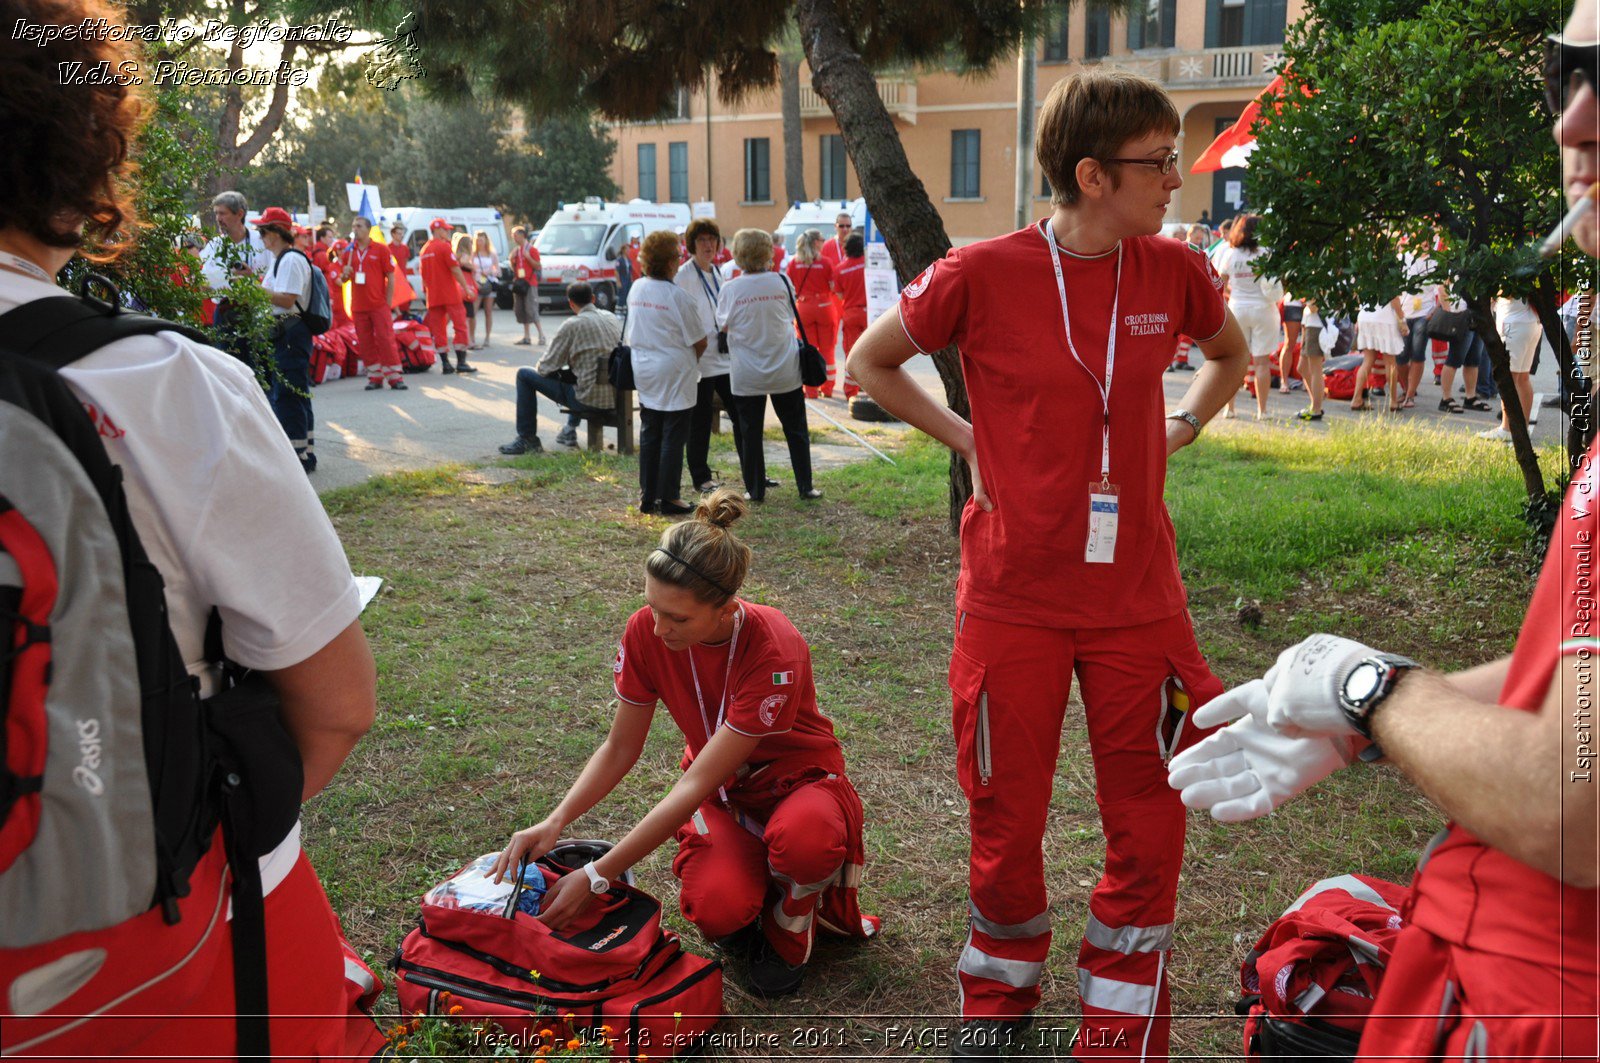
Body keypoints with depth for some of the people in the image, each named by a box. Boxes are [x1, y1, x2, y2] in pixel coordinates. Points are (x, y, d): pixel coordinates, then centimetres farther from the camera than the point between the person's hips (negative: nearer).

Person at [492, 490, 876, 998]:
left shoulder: (775, 652, -33)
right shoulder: (646, 632, -18)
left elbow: (695, 783, -32)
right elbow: (619, 750, -5)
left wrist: (596, 876, -31)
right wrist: (555, 822, -22)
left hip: (796, 779, -3)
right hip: (720, 790, 3)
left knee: (801, 839, -41)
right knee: (716, 909, -30)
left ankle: (789, 926, -4)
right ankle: (746, 905, 9)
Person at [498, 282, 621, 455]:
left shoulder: (572, 325, -11)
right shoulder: (612, 318, 7)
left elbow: (546, 368, -9)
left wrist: (540, 366, 17)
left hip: (589, 400, -7)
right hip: (615, 399, 7)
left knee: (524, 375, 6)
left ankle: (527, 439, 11)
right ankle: (570, 431, 39)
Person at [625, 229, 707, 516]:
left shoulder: (636, 289, 3)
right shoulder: (678, 296, -18)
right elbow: (699, 342, -12)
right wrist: (690, 359, 10)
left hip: (644, 371, 7)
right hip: (675, 375, -7)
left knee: (649, 435, 14)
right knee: (673, 438, 2)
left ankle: (647, 497, 19)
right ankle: (669, 499, 7)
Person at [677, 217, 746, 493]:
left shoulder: (717, 273, 14)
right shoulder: (684, 275, -9)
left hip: (724, 355, 7)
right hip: (700, 360, -7)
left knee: (741, 417, 8)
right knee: (700, 421, 2)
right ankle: (701, 478, 13)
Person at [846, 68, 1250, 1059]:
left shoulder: (1174, 270, -2)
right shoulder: (981, 274, -12)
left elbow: (1233, 354, 21)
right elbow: (870, 360, 4)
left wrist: (1179, 428, 7)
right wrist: (966, 438, -2)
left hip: (1138, 596, 3)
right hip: (1014, 597, -2)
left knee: (1148, 826, 9)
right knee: (1007, 819, 12)